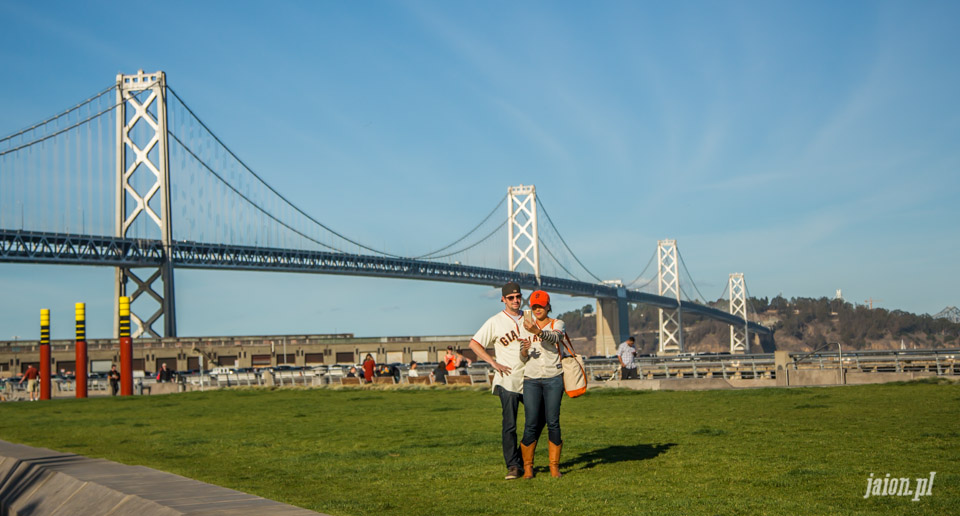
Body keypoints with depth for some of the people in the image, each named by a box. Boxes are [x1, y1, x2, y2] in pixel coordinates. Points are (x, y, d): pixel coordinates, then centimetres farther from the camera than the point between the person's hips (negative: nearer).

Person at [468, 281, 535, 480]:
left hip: (529, 379, 5)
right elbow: (474, 344, -2)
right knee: (509, 424, -7)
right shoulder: (495, 322, -1)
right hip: (508, 380, -5)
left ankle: (523, 459, 21)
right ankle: (512, 466, -2)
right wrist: (494, 363, -9)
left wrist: (532, 344, -7)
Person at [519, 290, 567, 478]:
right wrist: (524, 351, -9)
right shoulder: (527, 324, 14)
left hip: (553, 378, -1)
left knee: (553, 422, -5)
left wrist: (538, 331, -38)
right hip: (531, 378, 1)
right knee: (531, 423, -5)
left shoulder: (557, 324, 5)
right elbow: (522, 355, 15)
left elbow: (555, 338, -19)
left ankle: (554, 465, 3)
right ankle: (527, 466, 3)